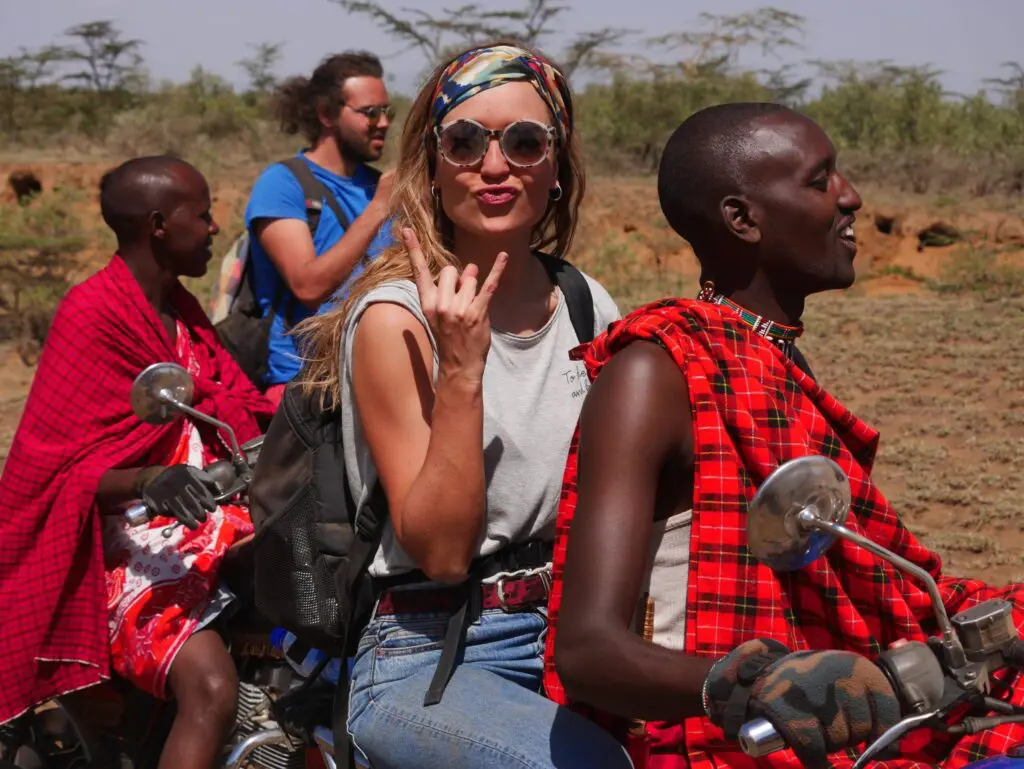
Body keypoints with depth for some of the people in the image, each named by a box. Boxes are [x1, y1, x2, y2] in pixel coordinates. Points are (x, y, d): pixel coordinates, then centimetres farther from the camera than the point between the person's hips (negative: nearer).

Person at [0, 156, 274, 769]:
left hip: (205, 530, 9)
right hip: (133, 545, -9)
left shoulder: (181, 310, 14)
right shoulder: (93, 315, -10)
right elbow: (69, 471, -15)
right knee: (211, 689, -29)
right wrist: (150, 480, -33)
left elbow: (232, 410, 14)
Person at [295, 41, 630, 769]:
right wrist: (460, 368, -23)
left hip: (574, 644, 6)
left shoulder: (590, 306, 8)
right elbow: (439, 550, -15)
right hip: (431, 662, -6)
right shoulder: (396, 320, -8)